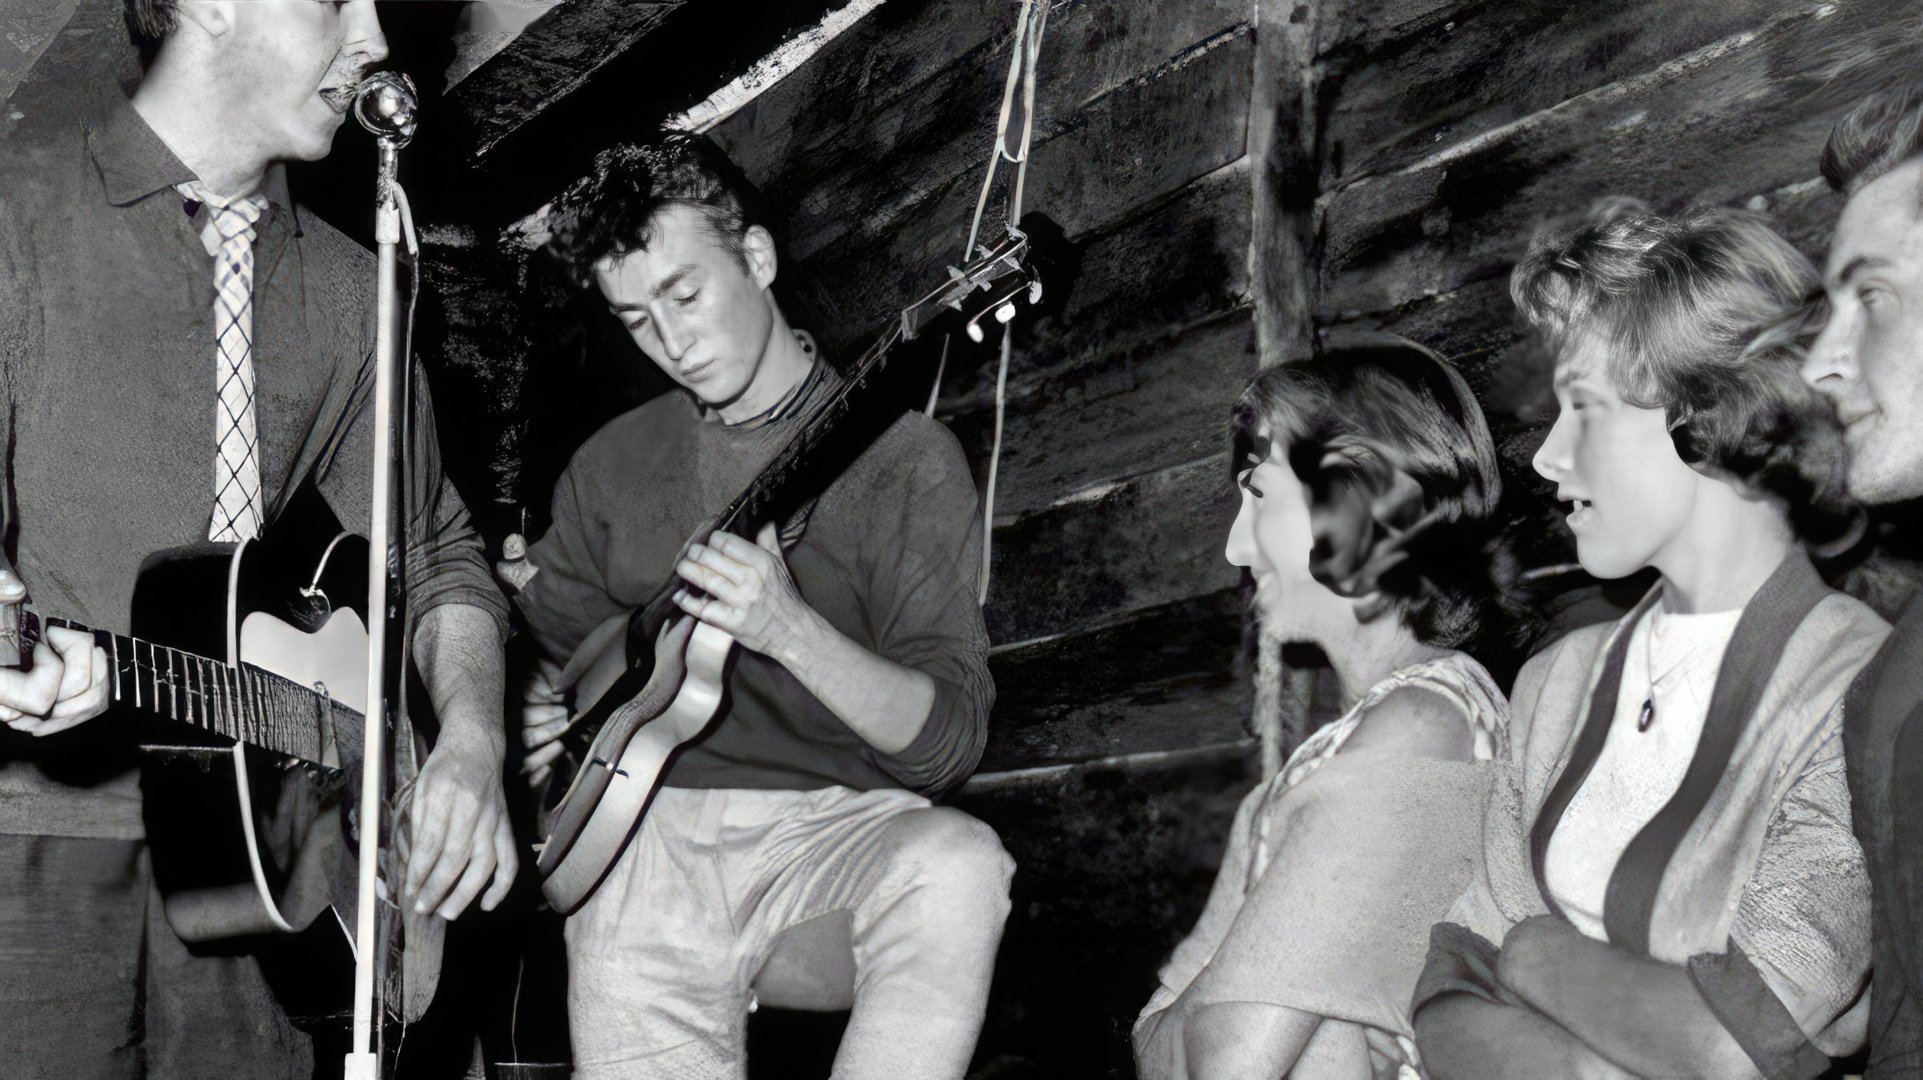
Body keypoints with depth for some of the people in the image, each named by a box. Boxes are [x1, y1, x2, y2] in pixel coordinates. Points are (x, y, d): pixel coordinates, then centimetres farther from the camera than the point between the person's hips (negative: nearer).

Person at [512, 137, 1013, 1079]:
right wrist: (538, 721, 4)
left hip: (836, 828, -2)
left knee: (956, 866, -34)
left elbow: (948, 738, -10)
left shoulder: (899, 455, -2)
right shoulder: (611, 466, 13)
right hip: (648, 836, 3)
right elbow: (547, 644, 28)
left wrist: (790, 628, -26)